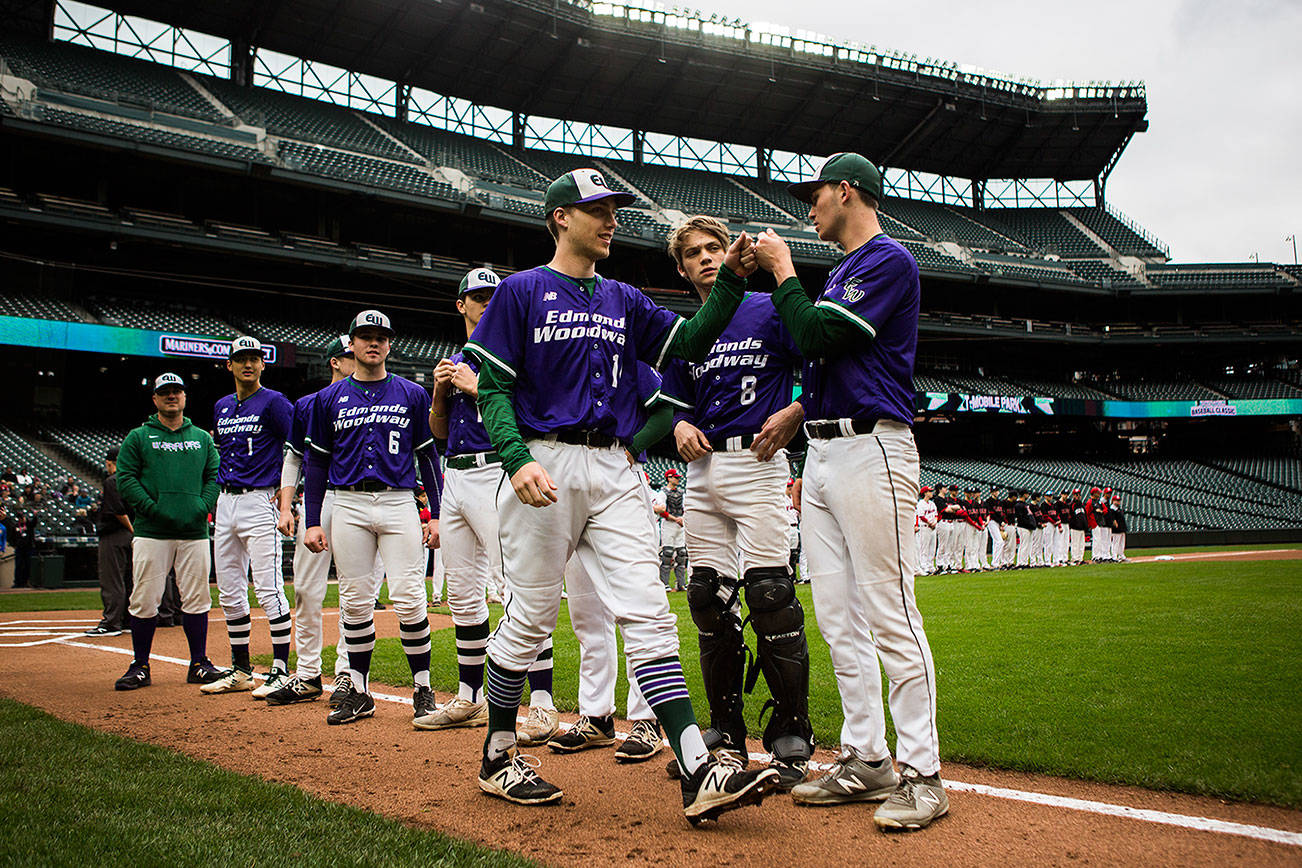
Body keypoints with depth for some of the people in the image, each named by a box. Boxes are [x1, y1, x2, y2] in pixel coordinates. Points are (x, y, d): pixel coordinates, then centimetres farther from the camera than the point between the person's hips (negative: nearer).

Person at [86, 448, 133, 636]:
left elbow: (119, 511, -20)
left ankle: (112, 623, -7)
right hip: (128, 536, 9)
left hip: (114, 536, -9)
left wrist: (132, 529, -13)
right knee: (128, 580, 12)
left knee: (111, 580, -7)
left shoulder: (111, 481, -12)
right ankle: (128, 620, 17)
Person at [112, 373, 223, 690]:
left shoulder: (202, 438, 16)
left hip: (195, 532, 2)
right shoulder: (138, 438, 8)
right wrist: (152, 508, -12)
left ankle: (199, 663, 12)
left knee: (197, 599, 3)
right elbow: (125, 479, 0)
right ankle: (140, 667, 9)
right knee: (145, 600, -2)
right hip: (151, 532, -2)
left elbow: (214, 475, 12)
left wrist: (204, 506, -5)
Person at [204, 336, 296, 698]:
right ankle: (240, 670, 19)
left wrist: (284, 489, -11)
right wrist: (224, 482, 17)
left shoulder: (273, 402, -6)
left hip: (259, 501, -8)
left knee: (268, 589, -10)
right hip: (225, 503, 8)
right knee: (230, 593, 10)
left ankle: (281, 671, -5)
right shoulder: (222, 407, 16)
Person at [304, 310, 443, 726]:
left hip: (399, 503, -1)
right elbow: (317, 462, 11)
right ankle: (359, 692, 15)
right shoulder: (329, 398, 11)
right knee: (355, 602, 4)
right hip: (349, 507, 2)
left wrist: (437, 515, 1)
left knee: (409, 597, -8)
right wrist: (312, 521, 3)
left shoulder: (412, 395, 8)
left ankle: (423, 688, 5)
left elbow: (428, 455, 8)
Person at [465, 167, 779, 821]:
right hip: (544, 465, -4)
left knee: (647, 614, -5)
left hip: (613, 470, 4)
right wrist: (518, 460, -19)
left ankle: (698, 772, -10)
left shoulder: (624, 301, 19)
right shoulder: (521, 291, 3)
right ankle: (497, 756, 22)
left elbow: (691, 341, 10)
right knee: (530, 617, 3)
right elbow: (493, 388, -4)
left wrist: (731, 279, -2)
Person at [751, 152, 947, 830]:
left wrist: (782, 271, -3)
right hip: (822, 455, 10)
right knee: (838, 620, 9)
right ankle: (866, 760, 17)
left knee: (890, 618, -8)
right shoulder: (841, 271, 23)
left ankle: (922, 774, 0)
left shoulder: (889, 260, -7)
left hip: (871, 450, -10)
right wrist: (794, 411, 12)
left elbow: (817, 337, -16)